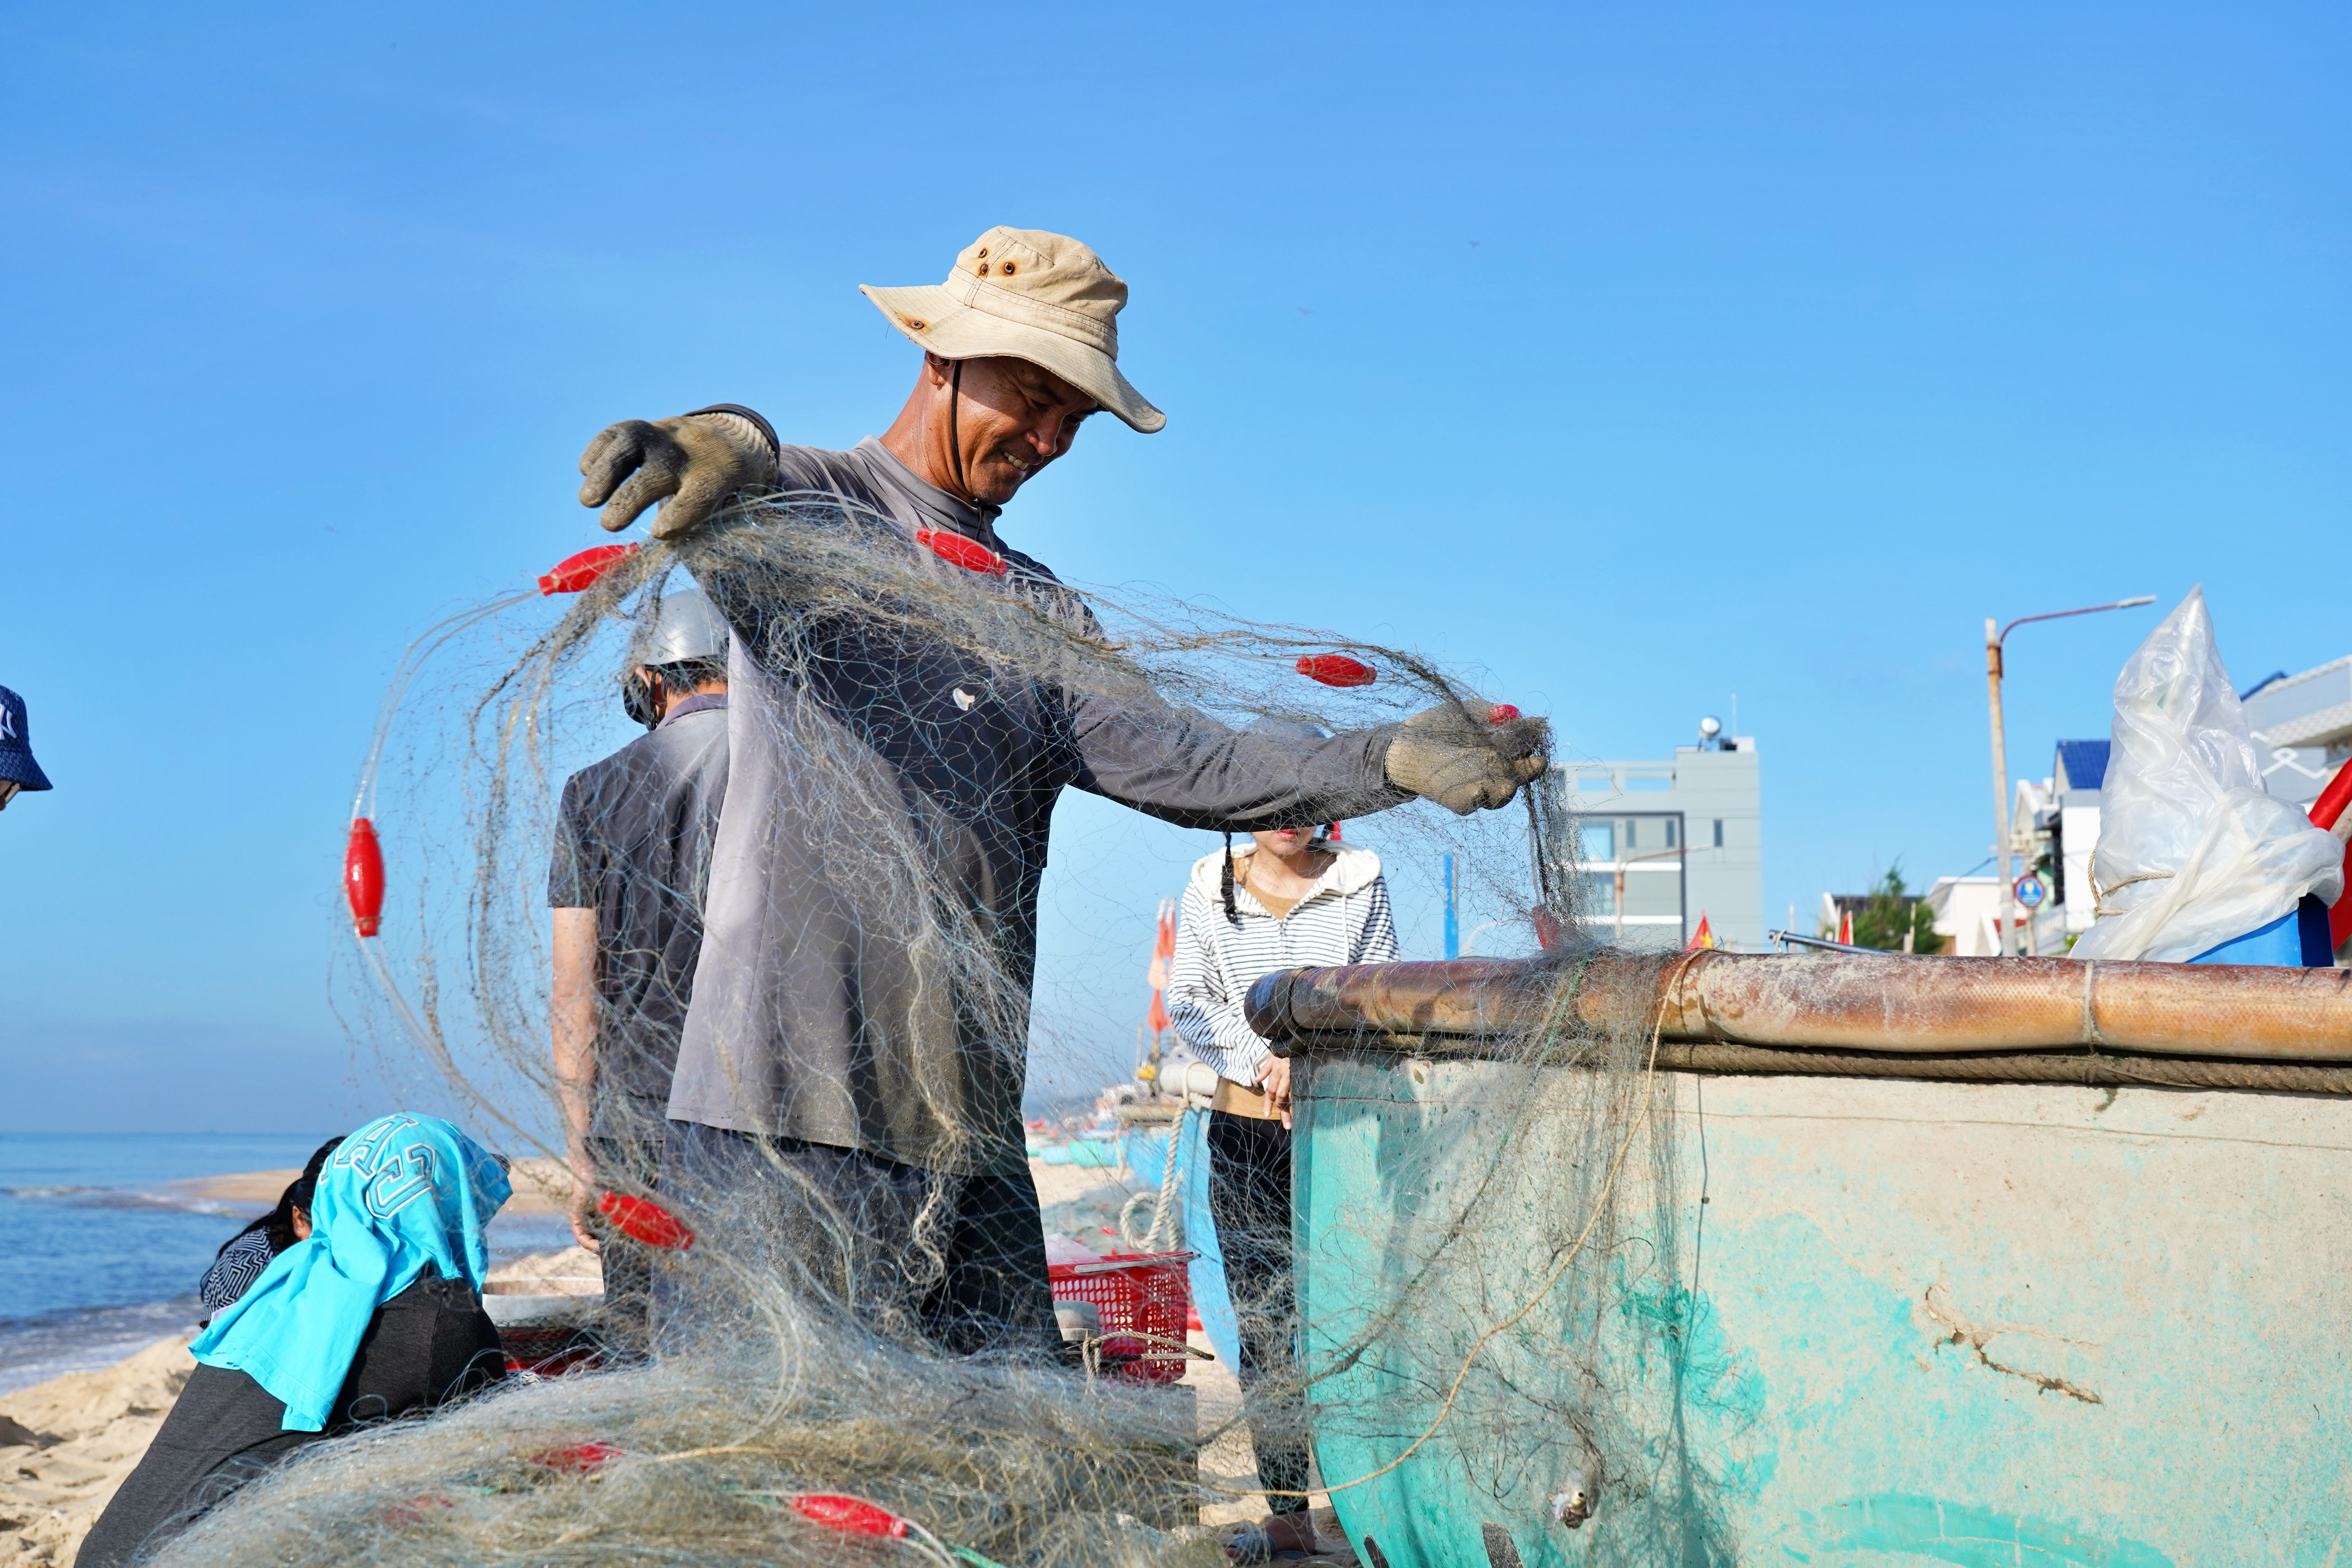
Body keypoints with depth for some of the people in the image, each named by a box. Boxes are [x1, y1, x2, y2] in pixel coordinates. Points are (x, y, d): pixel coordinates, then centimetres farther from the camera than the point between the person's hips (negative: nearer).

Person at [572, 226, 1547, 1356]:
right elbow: (747, 507, -22)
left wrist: (1390, 761, -5)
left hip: (969, 1126, 7)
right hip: (792, 1112, -7)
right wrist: (724, 446, -48)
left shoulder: (1036, 610, 23)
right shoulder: (816, 509, 3)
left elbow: (1168, 762, 8)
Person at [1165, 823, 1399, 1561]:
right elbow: (1186, 1001, 4)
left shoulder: (1361, 881, 4)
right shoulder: (1211, 886, 6)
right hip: (1244, 1131, 2)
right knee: (1262, 1327, 2)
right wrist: (1261, 1063, -10)